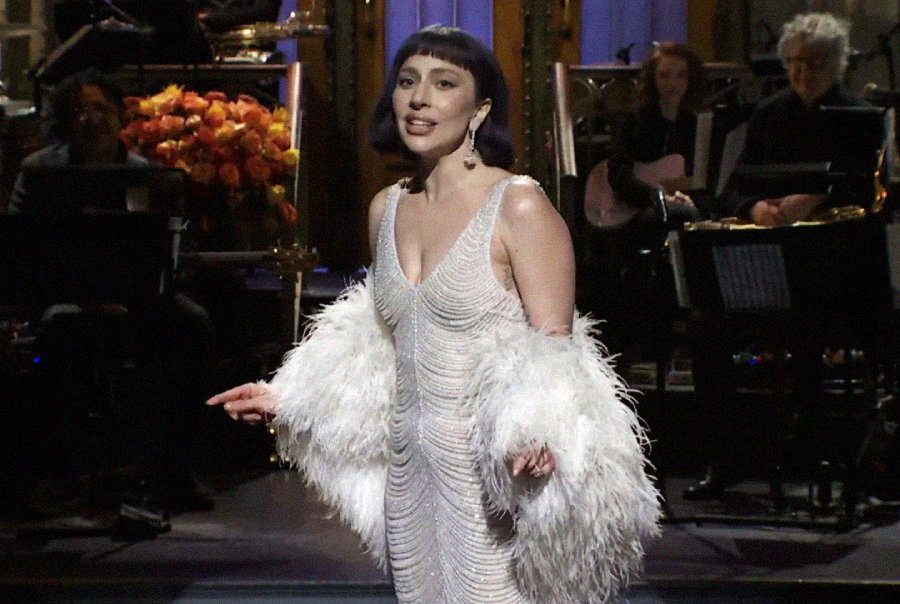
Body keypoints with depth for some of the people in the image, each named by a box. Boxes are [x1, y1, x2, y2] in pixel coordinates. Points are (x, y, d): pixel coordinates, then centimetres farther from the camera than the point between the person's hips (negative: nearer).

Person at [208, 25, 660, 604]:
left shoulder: (519, 204, -11)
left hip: (496, 482, -6)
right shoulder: (387, 208, 9)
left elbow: (553, 352, -12)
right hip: (409, 476, 6)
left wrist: (535, 440, -31)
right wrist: (285, 399, 15)